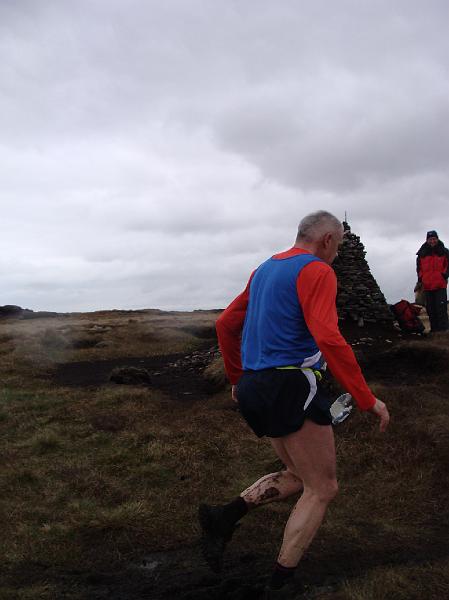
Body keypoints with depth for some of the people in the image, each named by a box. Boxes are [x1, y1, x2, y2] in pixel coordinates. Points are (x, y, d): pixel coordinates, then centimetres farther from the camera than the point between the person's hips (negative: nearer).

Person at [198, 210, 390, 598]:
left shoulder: (264, 270, 17)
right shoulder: (317, 271, -10)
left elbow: (226, 324, 20)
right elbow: (328, 338, -24)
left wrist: (237, 380, 28)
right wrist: (368, 400, -18)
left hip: (254, 388, 9)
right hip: (292, 389, -9)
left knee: (297, 478, 22)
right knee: (322, 489, 8)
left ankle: (224, 518, 6)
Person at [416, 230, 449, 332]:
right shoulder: (422, 254, 11)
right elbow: (419, 268, 19)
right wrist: (420, 279, 9)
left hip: (440, 285, -3)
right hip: (427, 286, 3)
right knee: (430, 309, 6)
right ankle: (434, 328, 13)